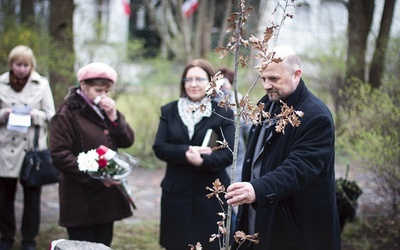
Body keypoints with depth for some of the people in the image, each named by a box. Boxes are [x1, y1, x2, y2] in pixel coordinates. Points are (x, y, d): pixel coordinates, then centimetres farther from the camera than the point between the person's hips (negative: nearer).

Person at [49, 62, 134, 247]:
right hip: (81, 199, -7)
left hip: (107, 196, 7)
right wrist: (95, 177, -19)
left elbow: (127, 141, 7)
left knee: (103, 245, 11)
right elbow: (59, 156, -16)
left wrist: (114, 117, -10)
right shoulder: (67, 114, -10)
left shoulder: (105, 110, 13)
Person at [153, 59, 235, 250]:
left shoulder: (223, 113, 0)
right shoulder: (169, 110, 8)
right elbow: (159, 147, -1)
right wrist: (186, 153, -18)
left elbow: (228, 153, -8)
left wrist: (203, 160, -25)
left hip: (211, 194, -2)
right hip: (176, 193, 2)